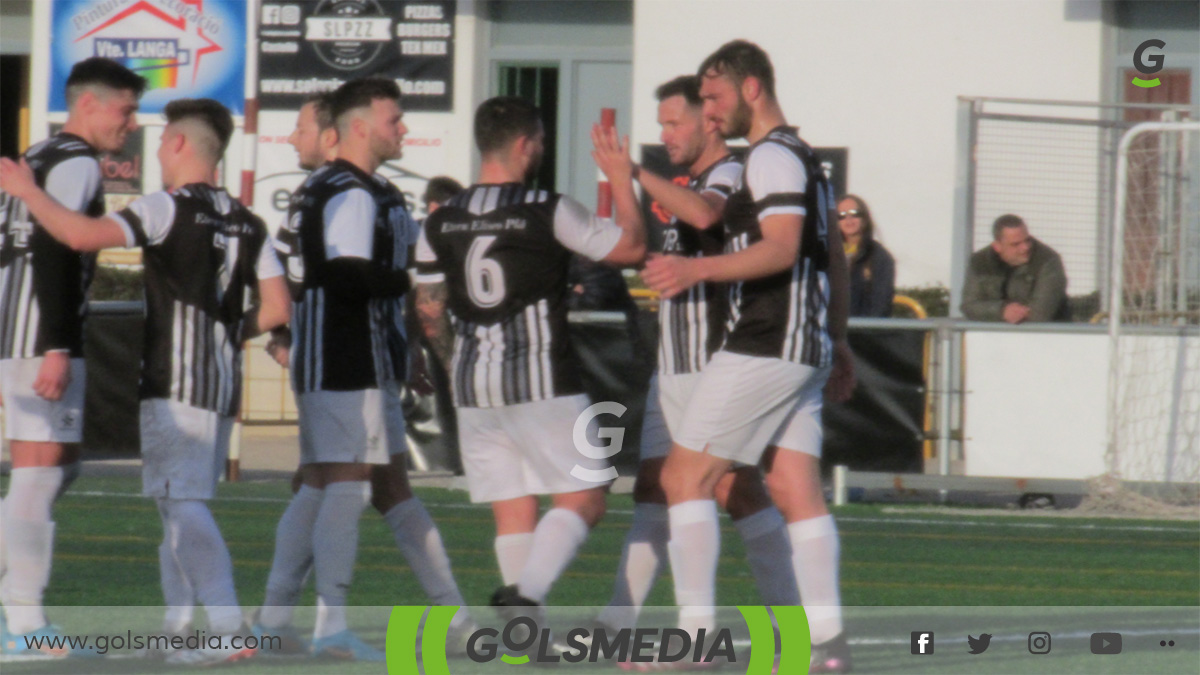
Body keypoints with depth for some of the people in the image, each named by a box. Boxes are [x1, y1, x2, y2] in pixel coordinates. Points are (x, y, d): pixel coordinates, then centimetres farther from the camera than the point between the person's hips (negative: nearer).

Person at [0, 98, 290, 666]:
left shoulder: (169, 209, -8)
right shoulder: (248, 225, 13)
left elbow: (83, 235, -20)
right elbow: (276, 308, 8)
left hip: (173, 379, -7)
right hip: (224, 384, 7)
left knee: (184, 505, -12)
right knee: (181, 505, 18)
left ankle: (228, 630, -23)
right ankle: (178, 626, 23)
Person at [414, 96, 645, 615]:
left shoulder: (440, 224, 7)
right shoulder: (547, 212, -9)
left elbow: (430, 315, 14)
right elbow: (630, 247, 1)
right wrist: (621, 179, 12)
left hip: (473, 390, 5)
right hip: (542, 381, -5)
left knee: (513, 512, 9)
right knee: (581, 500, -1)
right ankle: (525, 596, -21)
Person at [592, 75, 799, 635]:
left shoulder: (730, 175, -10)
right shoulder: (693, 185, 20)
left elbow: (704, 214, -35)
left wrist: (635, 174, -36)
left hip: (716, 369, -10)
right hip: (674, 368, 10)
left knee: (736, 486, -12)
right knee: (652, 488, 8)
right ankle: (619, 621, 10)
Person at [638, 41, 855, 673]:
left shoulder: (772, 157, -10)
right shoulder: (802, 158, 21)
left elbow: (782, 248, -22)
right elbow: (834, 256, 26)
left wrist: (696, 269, -31)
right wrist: (836, 342, 31)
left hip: (765, 349, -10)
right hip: (804, 348, 10)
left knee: (685, 476, -7)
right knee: (796, 491, 5)